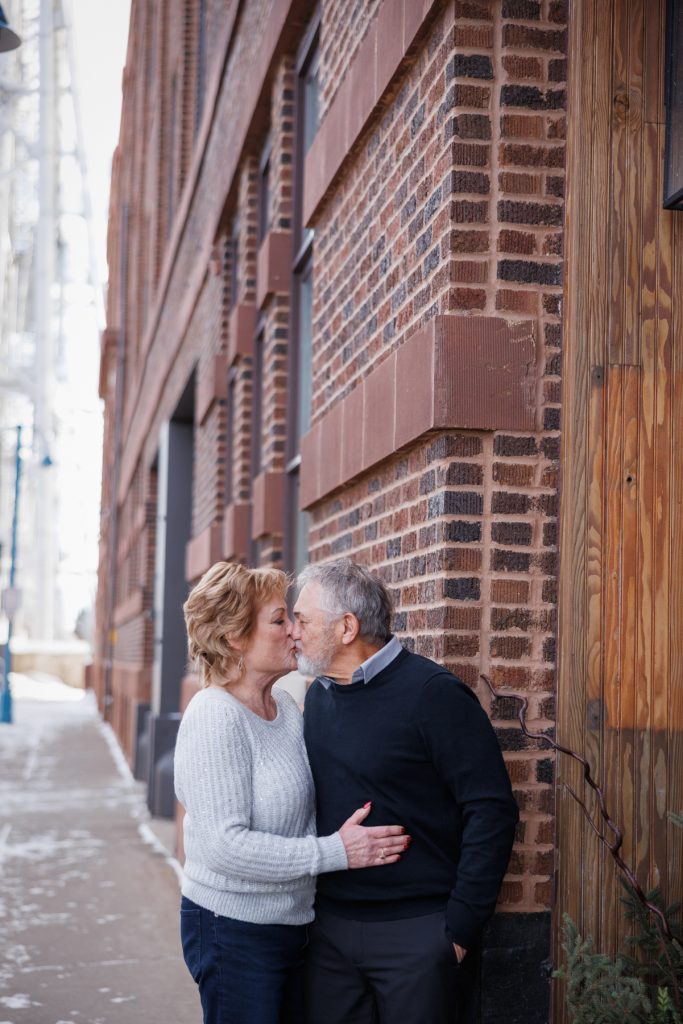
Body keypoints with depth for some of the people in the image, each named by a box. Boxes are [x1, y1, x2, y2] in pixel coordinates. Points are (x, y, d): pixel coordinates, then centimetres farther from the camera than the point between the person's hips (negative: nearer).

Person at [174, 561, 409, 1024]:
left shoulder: (286, 706, 7)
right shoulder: (215, 717, -19)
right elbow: (225, 844, -25)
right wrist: (336, 852, -23)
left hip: (293, 924, 8)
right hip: (234, 930, -8)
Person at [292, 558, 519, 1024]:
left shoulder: (433, 693, -13)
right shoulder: (318, 696, 9)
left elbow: (491, 810, -15)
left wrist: (460, 927, -14)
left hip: (415, 932, -6)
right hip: (329, 928, 6)